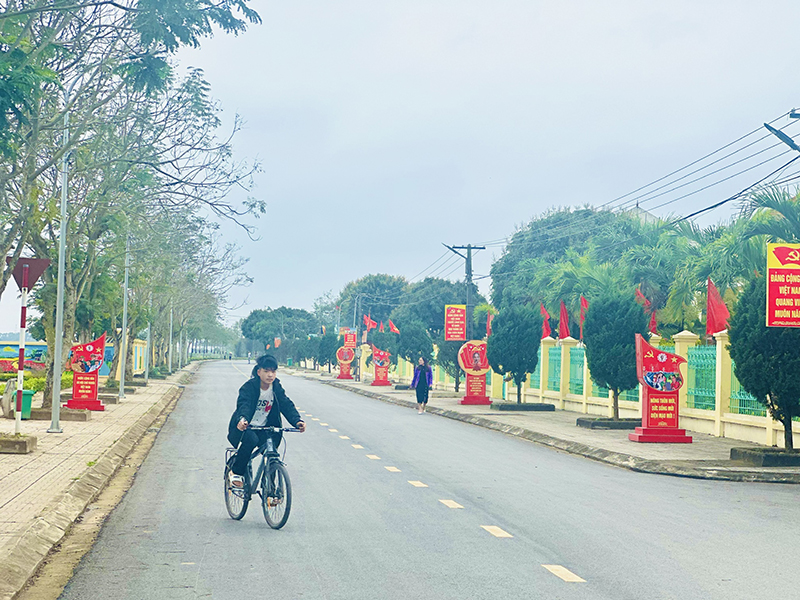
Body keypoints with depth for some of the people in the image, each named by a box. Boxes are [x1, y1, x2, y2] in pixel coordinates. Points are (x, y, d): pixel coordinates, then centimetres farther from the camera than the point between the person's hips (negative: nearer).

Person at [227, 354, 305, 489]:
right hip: (244, 427, -4)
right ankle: (236, 472, -14)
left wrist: (297, 421, -31)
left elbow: (287, 405, -12)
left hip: (264, 428, 4)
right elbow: (244, 405, -31)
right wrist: (242, 419, -54)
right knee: (251, 439, -34)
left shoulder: (277, 387, -2)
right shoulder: (249, 387, -16)